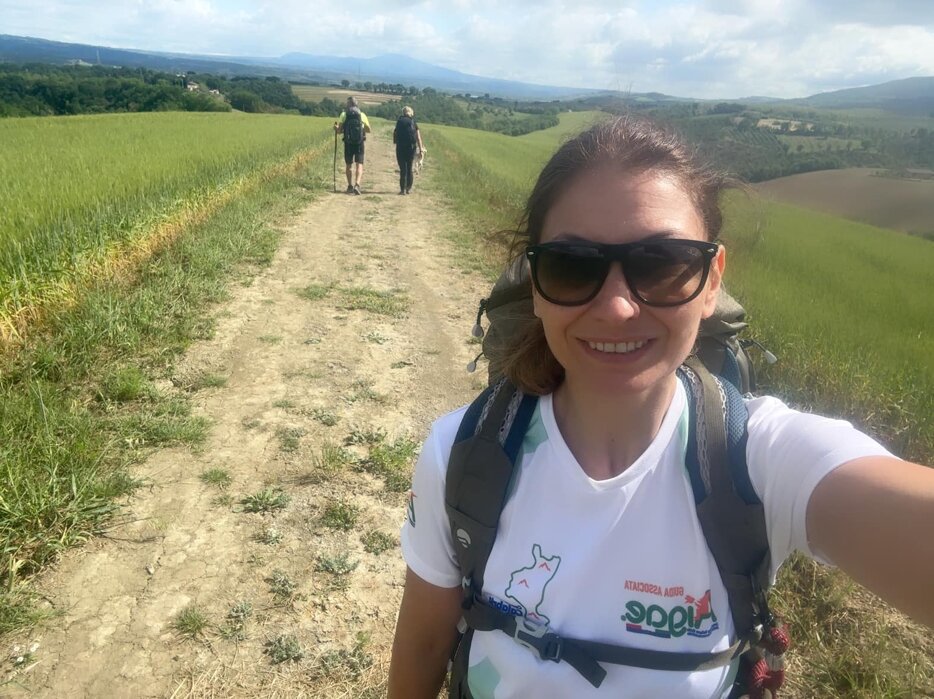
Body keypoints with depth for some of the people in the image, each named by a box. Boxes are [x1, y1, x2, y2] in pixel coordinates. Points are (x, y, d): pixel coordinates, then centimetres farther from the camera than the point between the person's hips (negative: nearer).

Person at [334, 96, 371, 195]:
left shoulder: (344, 114, -1)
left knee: (349, 165, 13)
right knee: (359, 165, -2)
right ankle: (357, 184, -21)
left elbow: (339, 130, -6)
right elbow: (368, 130, 9)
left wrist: (336, 127, 15)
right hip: (360, 143, 0)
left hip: (348, 143, 0)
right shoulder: (362, 115, 2)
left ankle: (350, 186, 17)